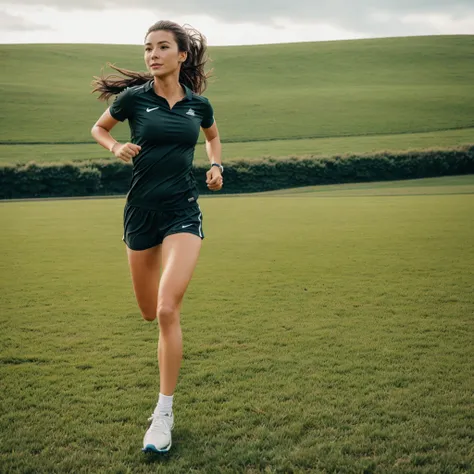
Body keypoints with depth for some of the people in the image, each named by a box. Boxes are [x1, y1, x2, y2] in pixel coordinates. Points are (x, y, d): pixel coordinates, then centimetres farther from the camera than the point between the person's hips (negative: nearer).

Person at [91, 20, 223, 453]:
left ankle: (164, 413, -6)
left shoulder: (198, 104, 2)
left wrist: (217, 165, 7)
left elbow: (213, 136, 25)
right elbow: (98, 129, 15)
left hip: (183, 212, -1)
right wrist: (116, 148, -5)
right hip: (141, 210, 1)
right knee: (150, 312, 12)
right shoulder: (133, 97, -3)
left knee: (167, 309, -18)